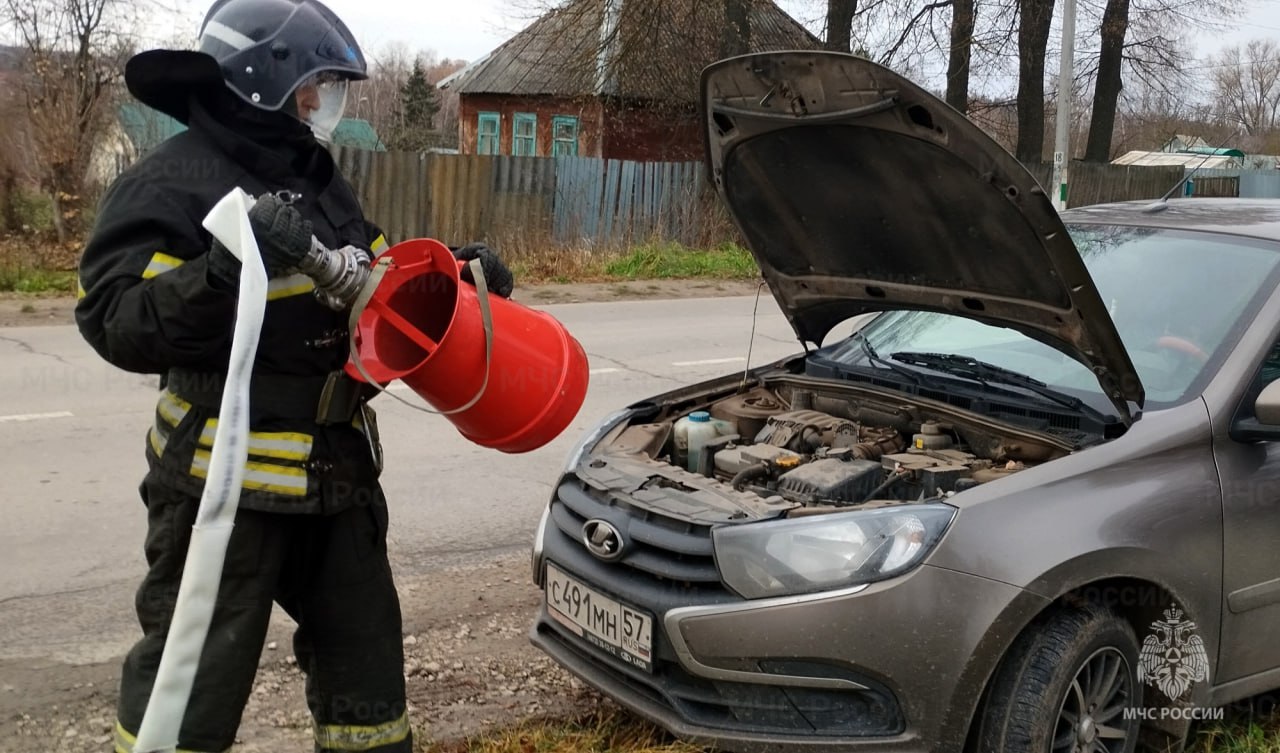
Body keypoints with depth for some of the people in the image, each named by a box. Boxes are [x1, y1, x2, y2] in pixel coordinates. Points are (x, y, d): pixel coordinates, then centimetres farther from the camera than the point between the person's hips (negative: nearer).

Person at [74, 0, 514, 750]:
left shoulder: (320, 180, 12)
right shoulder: (174, 183, -14)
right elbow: (119, 324, -23)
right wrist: (226, 267, -36)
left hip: (338, 469, 8)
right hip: (226, 479, -7)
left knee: (365, 652, 19)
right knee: (191, 679, 3)